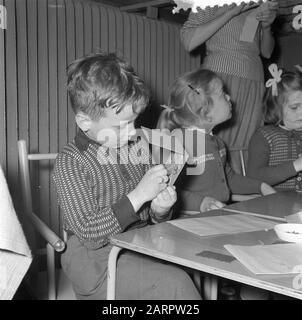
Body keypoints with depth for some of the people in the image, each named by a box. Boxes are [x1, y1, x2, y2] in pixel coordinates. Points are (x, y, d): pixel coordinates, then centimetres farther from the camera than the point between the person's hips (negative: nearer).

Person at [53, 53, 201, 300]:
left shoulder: (137, 148, 5)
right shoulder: (71, 161, -11)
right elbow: (89, 233, -18)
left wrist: (159, 210, -7)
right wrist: (139, 195, -22)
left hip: (140, 245, 6)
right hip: (96, 258, -5)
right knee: (174, 283, -25)